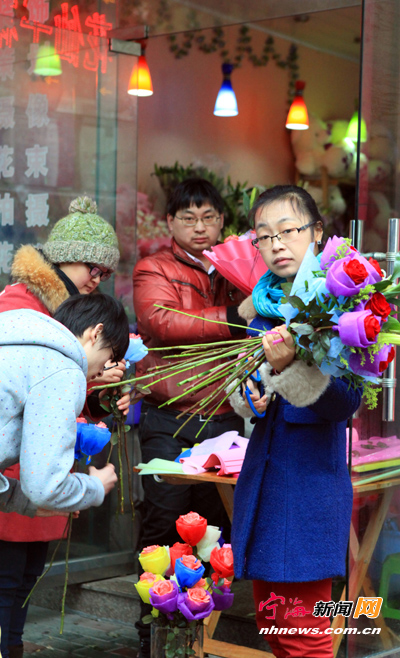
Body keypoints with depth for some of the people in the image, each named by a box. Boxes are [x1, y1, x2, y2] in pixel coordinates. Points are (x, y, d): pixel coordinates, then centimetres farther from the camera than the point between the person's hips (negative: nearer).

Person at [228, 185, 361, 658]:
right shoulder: (260, 306, 10)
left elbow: (345, 403, -18)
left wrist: (289, 368, -34)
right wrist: (248, 397, -4)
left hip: (310, 475, -7)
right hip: (263, 471, 7)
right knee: (270, 619, 15)